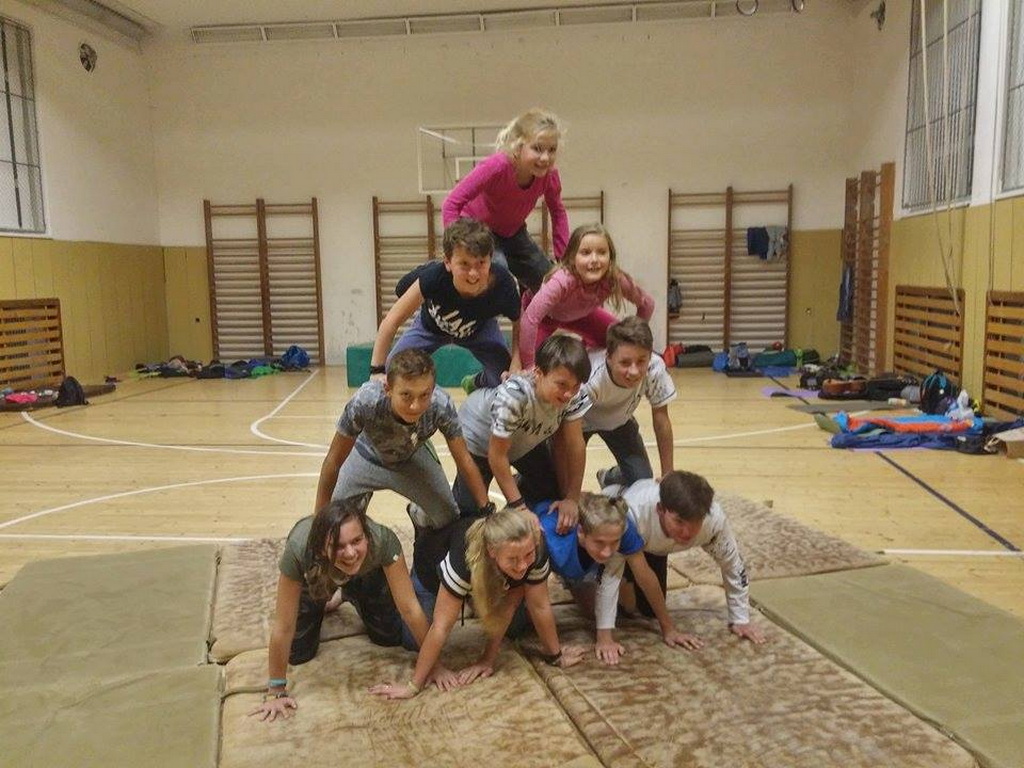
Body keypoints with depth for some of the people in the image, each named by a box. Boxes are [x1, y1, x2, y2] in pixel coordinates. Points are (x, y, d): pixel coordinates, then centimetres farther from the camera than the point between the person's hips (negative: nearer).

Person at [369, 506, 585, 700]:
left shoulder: (536, 552, -38)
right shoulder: (464, 559, -48)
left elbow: (540, 606, -22)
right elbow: (441, 626, -40)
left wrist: (555, 656, -11)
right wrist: (413, 687, -34)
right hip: (433, 567, -3)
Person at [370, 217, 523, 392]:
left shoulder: (503, 284, -39)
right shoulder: (434, 277, -43)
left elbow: (519, 323, -17)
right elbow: (393, 320, -33)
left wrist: (516, 364, -31)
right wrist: (377, 370, -33)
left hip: (479, 327, 1)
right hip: (431, 324, -1)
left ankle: (477, 383, 23)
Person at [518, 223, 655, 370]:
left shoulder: (616, 280, -32)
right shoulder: (562, 281, -45)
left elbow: (647, 304, -16)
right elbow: (529, 318, -48)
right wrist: (528, 366, -42)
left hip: (579, 314, 4)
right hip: (544, 313, -4)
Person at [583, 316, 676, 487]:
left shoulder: (655, 369, -34)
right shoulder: (590, 379, -43)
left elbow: (661, 421, -18)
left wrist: (668, 477, -12)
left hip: (618, 420, 3)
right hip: (581, 420, -3)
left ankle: (608, 478, 30)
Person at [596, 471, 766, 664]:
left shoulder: (714, 518, -38)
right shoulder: (632, 512, -49)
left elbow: (732, 564, -20)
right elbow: (609, 570, -42)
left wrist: (740, 620, -13)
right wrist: (604, 638, -41)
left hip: (654, 545, 3)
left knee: (649, 609, 4)